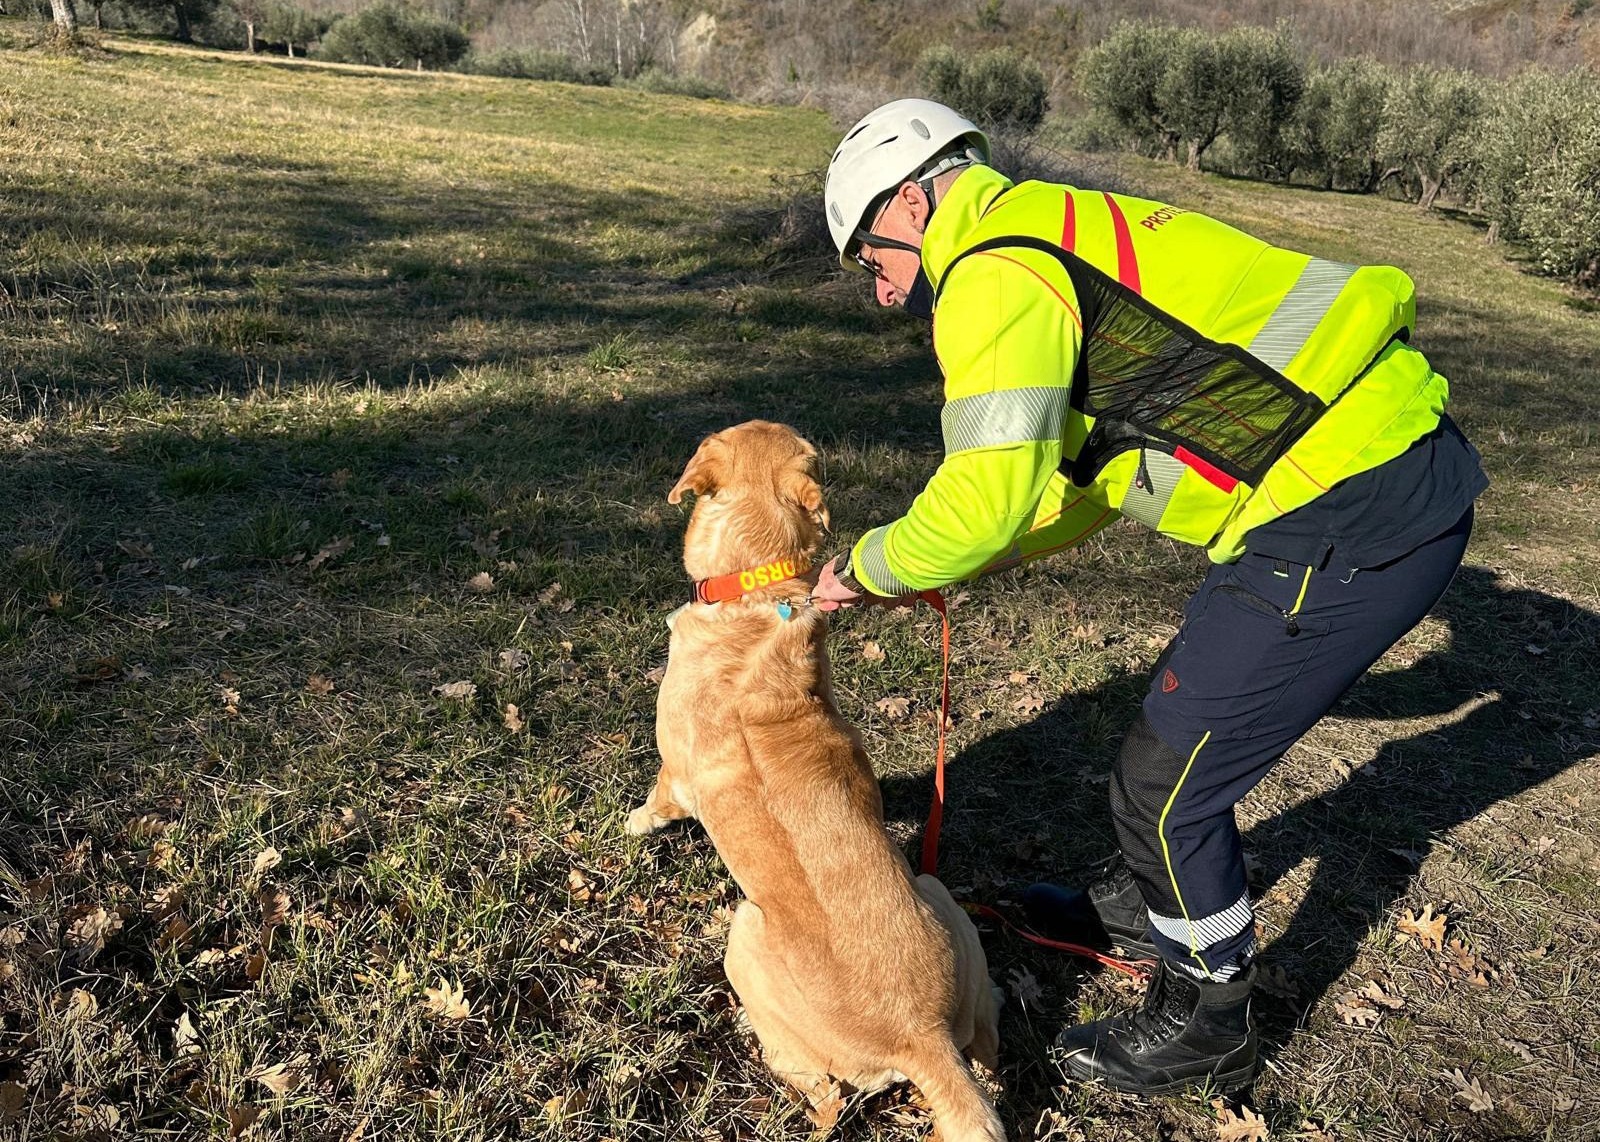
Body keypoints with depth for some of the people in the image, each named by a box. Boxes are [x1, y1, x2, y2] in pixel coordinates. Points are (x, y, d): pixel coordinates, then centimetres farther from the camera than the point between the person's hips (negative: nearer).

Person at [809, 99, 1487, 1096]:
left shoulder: (993, 274, -12)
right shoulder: (1061, 231, 20)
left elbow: (991, 489, -22)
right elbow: (1085, 479, 23)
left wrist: (870, 567, -4)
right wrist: (974, 563, 18)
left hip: (1347, 521, -10)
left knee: (1169, 774, 3)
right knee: (1190, 708, 25)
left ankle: (1205, 1024, 26)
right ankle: (1148, 899, 49)